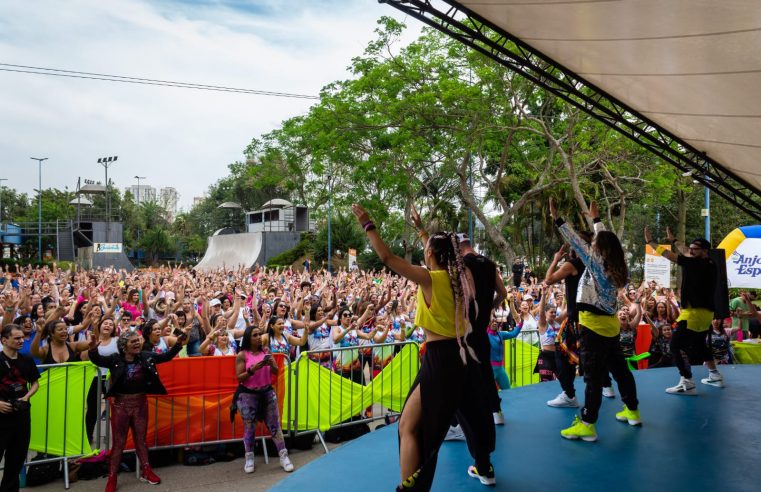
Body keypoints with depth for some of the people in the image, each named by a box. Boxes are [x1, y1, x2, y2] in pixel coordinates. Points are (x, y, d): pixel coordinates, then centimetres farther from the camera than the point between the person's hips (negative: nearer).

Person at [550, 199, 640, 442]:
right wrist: (595, 218, 34)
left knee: (593, 375, -9)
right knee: (619, 368, 19)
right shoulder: (615, 266, 8)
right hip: (610, 324, 8)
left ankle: (587, 424, -7)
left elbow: (577, 242, -16)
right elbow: (605, 239, 21)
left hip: (593, 325, -8)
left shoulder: (596, 263, -12)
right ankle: (632, 411, 32)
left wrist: (557, 219, -15)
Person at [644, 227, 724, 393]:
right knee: (699, 345, 26)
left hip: (695, 313, -10)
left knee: (677, 345, -8)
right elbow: (686, 254, 26)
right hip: (705, 312, 10)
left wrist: (650, 241, -11)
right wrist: (673, 241, 30)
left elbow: (670, 256, -17)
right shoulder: (709, 265, 9)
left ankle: (687, 384, -12)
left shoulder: (699, 265, -16)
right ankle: (716, 376, 34)